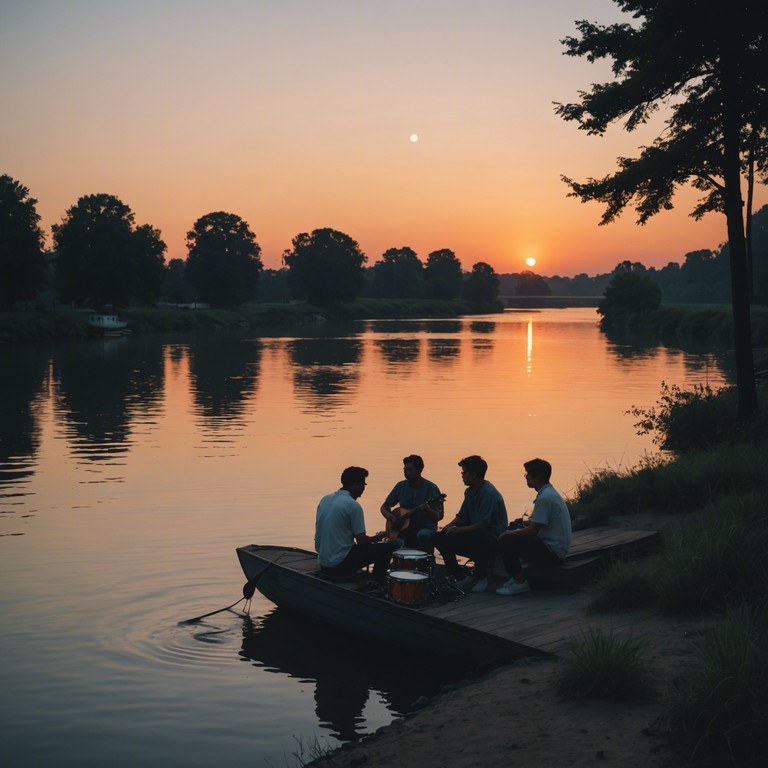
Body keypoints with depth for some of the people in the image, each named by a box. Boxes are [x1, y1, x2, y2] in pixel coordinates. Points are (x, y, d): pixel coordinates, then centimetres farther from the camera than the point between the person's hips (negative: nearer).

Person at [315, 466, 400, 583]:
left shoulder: (325, 499, 7)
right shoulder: (353, 505, -15)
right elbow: (362, 541, -13)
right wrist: (379, 537, 7)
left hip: (323, 563, 8)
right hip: (340, 564, -8)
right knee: (389, 547, 2)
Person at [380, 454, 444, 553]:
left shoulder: (431, 488, -8)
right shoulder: (401, 486, 4)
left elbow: (438, 517, -10)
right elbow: (384, 507, 12)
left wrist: (428, 510, -32)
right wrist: (390, 517, -11)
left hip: (426, 528, -2)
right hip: (404, 528, 2)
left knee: (422, 535, -38)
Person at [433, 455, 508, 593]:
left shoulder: (489, 493, -20)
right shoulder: (470, 492, 9)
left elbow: (483, 525, -26)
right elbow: (462, 516, 16)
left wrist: (458, 530, -24)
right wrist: (450, 526, -4)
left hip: (493, 537, -9)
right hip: (475, 533, 9)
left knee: (478, 542, -43)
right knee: (440, 538, -4)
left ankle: (481, 577, -14)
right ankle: (460, 578, 0)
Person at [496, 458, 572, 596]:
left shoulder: (545, 498, -20)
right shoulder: (550, 493, 12)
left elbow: (532, 531, -20)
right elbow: (534, 526, 18)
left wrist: (508, 533, -5)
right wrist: (512, 532, 9)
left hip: (552, 552, -10)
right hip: (556, 550, 10)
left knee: (505, 542, -14)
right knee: (510, 537, 13)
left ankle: (520, 582, -3)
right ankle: (517, 577, 15)